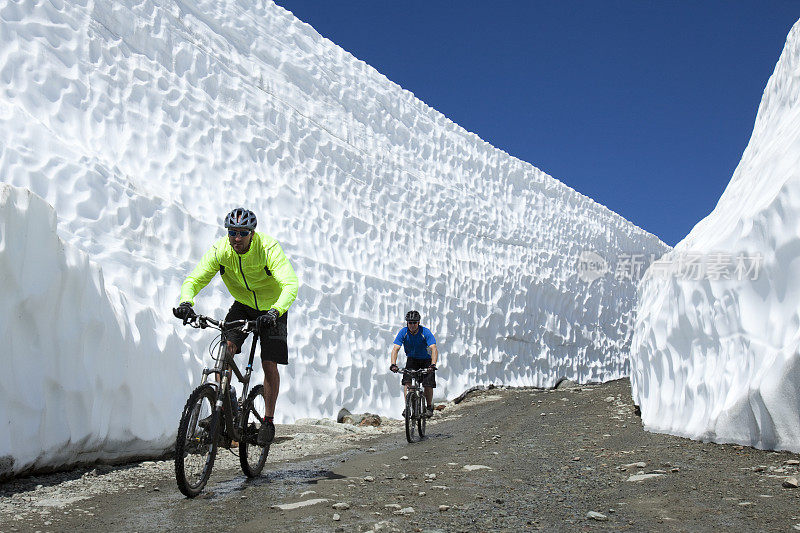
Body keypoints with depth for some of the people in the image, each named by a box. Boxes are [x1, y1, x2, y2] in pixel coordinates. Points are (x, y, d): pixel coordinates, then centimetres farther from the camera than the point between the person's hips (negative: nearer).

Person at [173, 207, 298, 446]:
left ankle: (269, 420, 10)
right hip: (242, 305, 3)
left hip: (272, 309, -3)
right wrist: (186, 302, -41)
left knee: (269, 364, -8)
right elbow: (193, 280, -19)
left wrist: (275, 312, -57)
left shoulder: (269, 248, -31)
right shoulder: (219, 250, -20)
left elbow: (291, 286, -40)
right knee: (226, 348, -20)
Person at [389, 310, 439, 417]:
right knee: (406, 381, -18)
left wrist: (433, 364, -49)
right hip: (412, 359, 2)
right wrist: (393, 364, -40)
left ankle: (429, 407, 10)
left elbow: (434, 349, -33)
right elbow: (395, 349, -24)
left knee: (428, 384, -12)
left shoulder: (425, 332, -24)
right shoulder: (403, 332, -18)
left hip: (426, 360, -2)